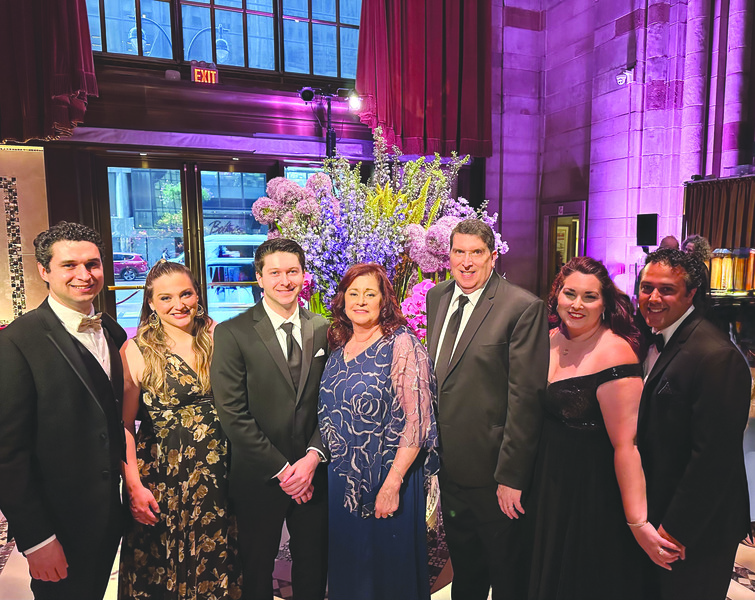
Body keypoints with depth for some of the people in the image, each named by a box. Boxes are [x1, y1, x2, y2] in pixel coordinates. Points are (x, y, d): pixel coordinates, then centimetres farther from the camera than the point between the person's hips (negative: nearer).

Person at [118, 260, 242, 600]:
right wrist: (134, 486, -11)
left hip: (218, 472, 3)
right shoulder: (137, 350, -9)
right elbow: (124, 425, -8)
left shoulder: (217, 337, -1)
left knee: (214, 565, 19)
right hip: (161, 476, -2)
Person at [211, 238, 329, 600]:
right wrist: (281, 470, -13)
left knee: (313, 570, 19)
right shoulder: (232, 333, -10)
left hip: (313, 474, 3)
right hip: (259, 478, -2)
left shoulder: (323, 330, 1)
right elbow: (233, 414, -13)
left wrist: (313, 457, -10)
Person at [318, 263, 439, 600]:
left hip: (389, 477, -6)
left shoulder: (402, 345, -15)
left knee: (389, 568, 13)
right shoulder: (338, 347, 4)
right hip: (342, 477, 6)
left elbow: (417, 420, -18)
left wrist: (392, 484, -20)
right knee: (346, 565, 21)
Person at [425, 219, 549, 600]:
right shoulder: (436, 297, 4)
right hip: (449, 465, 6)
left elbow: (525, 397, -18)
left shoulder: (524, 308, -17)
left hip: (492, 472, -6)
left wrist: (511, 475, -17)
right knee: (463, 568, 27)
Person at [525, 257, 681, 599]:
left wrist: (637, 523, -25)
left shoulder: (614, 353, -23)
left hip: (593, 492, -6)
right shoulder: (551, 340, -2)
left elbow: (626, 444, -25)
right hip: (549, 484, 6)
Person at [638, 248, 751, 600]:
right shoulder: (653, 340, 3)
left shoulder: (717, 357, -24)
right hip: (652, 513, 8)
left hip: (695, 530, -7)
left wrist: (677, 529, -18)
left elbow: (714, 457, -24)